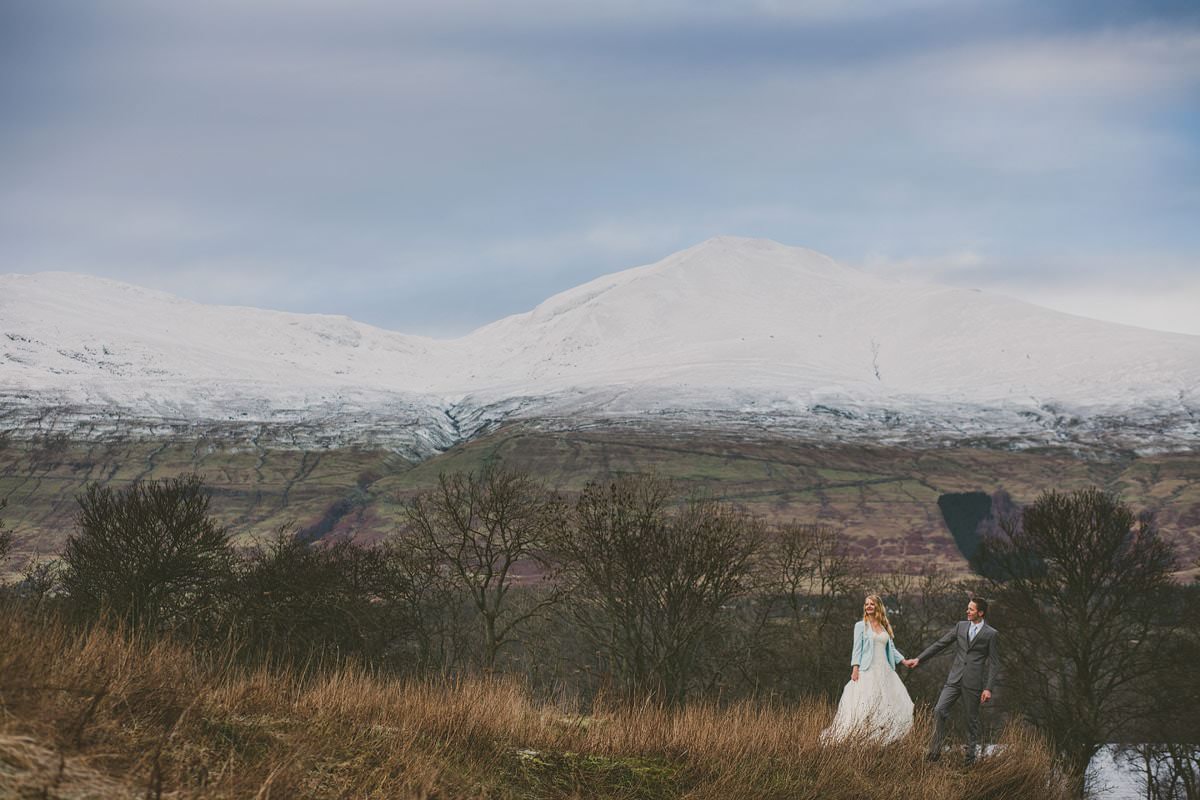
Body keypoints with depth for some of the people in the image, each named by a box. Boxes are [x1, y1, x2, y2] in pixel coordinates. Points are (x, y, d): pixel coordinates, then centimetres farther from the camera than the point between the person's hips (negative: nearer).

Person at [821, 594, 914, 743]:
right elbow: (857, 648, -2)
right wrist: (855, 668, -12)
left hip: (884, 669, 5)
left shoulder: (885, 627, 16)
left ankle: (884, 739, 2)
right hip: (867, 670, -5)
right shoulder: (861, 625, 4)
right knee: (865, 704, -12)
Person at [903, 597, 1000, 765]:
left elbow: (994, 663, -2)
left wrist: (988, 689, -10)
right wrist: (918, 659, 7)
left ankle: (970, 756, 15)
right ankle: (935, 750, -3)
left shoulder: (991, 635, -1)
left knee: (972, 720, 4)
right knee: (939, 711, -11)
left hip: (974, 682, -3)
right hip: (955, 679, 3)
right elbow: (939, 644, 12)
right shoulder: (960, 627, 11)